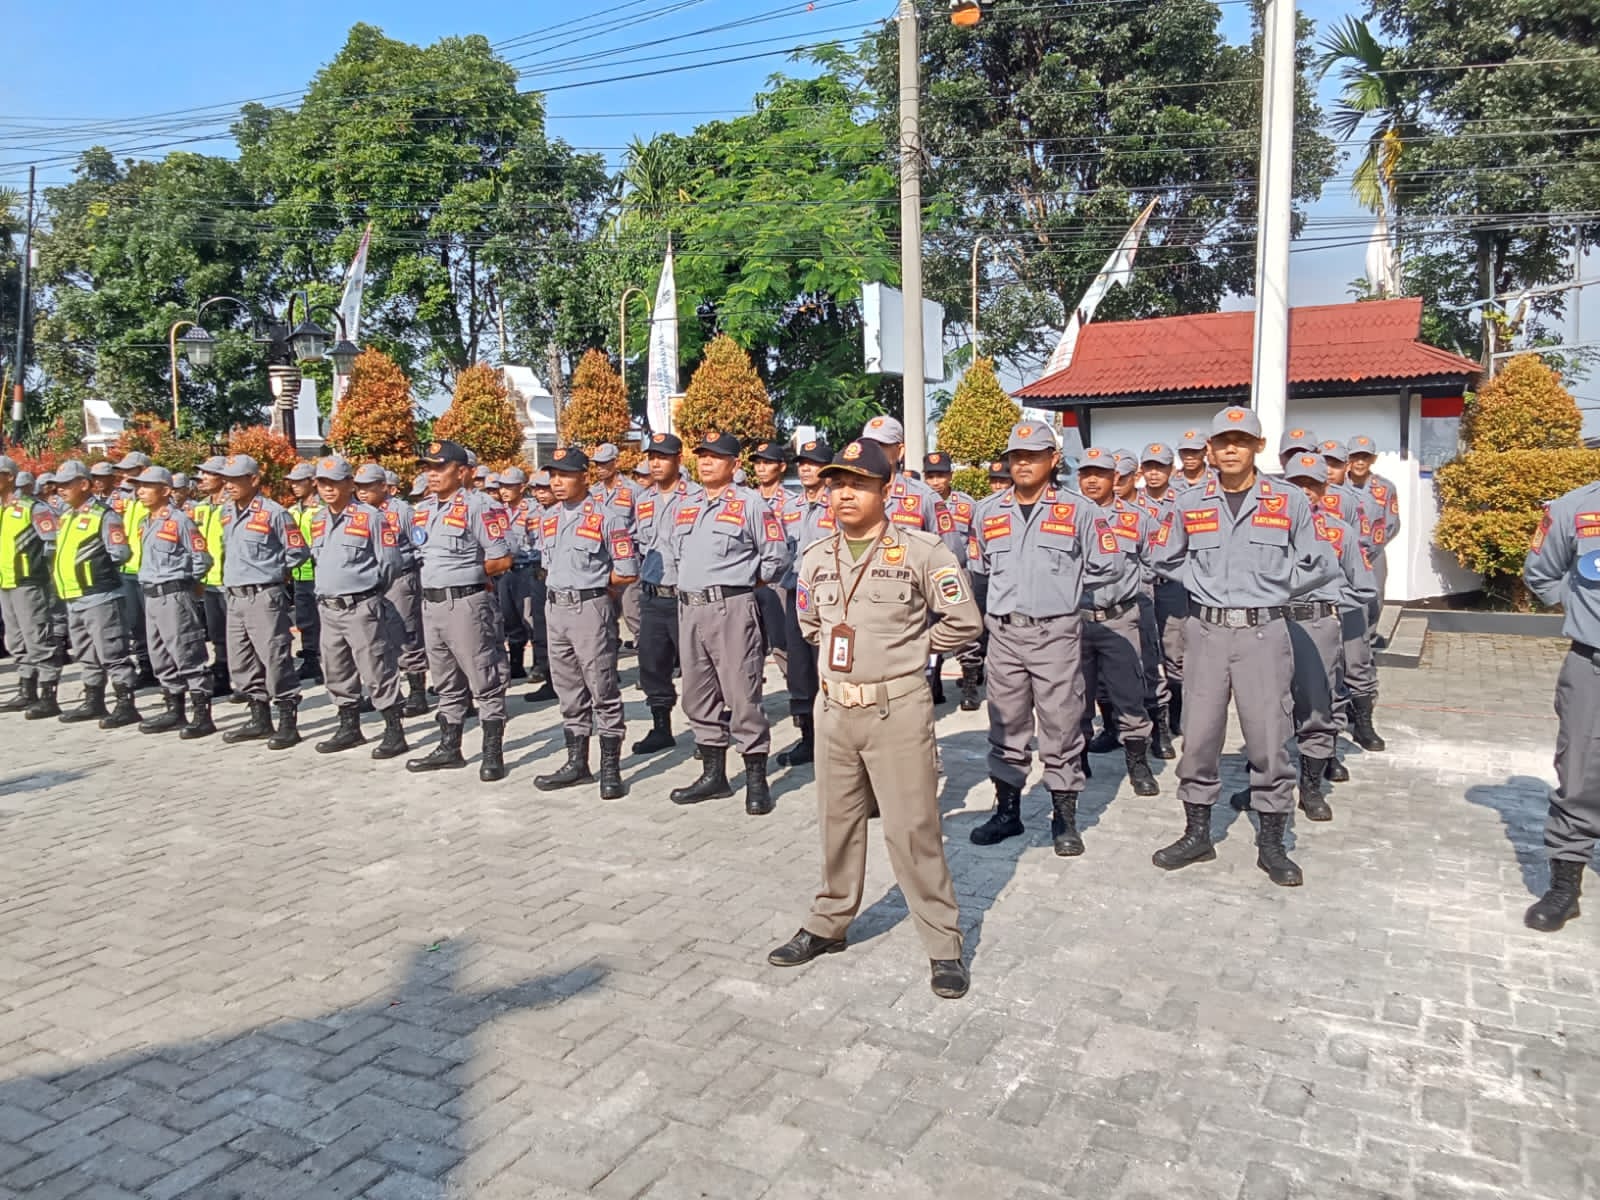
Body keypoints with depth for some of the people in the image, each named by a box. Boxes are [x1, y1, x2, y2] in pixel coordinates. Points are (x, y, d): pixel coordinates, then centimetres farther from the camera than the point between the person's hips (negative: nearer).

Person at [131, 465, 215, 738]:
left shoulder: (179, 520, -11)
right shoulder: (146, 522, 14)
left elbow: (202, 558, -11)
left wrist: (183, 581, 0)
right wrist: (152, 580, 13)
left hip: (175, 596, -9)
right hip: (151, 596, 9)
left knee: (188, 655, -7)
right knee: (161, 658, 14)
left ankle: (202, 715, -4)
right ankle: (175, 710, 24)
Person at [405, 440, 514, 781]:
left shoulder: (479, 507, -12)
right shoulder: (423, 510, 12)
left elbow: (502, 560, -14)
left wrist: (466, 572, -4)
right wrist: (448, 573, 6)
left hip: (467, 603, -8)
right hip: (431, 603, 8)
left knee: (485, 682, 0)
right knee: (447, 683, 17)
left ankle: (493, 753, 7)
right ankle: (449, 749, 27)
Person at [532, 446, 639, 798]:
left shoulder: (607, 517, -10)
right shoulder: (548, 519, 12)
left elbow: (627, 572, -11)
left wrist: (591, 584, -1)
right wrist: (567, 585, 9)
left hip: (591, 608, -7)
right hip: (555, 609, 7)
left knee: (603, 690, -2)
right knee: (569, 691, 14)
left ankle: (610, 769, 5)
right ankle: (577, 763, 24)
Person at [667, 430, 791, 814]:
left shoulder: (749, 503, -3)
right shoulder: (686, 508, 17)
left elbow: (776, 556, -3)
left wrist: (750, 582, 6)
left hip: (731, 608, -7)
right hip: (689, 608, 7)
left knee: (742, 695, -7)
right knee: (698, 696, 12)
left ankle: (757, 780, 2)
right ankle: (713, 775, 23)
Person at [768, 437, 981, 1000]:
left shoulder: (921, 550, -8)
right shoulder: (815, 558, 7)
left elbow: (963, 622, -4)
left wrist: (909, 648, 1)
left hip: (898, 707, -5)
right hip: (835, 707, 5)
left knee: (913, 828, -1)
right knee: (838, 822, 17)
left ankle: (943, 944, 13)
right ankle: (829, 923, 33)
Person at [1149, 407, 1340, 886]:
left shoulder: (1289, 501, 2)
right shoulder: (1190, 504, 7)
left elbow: (1319, 566, 5)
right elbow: (1167, 561, 20)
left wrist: (1271, 587, 3)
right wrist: (1204, 581, 9)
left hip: (1263, 633, -2)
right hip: (1206, 631, 2)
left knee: (1270, 736, 1)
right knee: (1198, 734, 6)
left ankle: (1271, 843, 15)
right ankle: (1197, 834, 20)